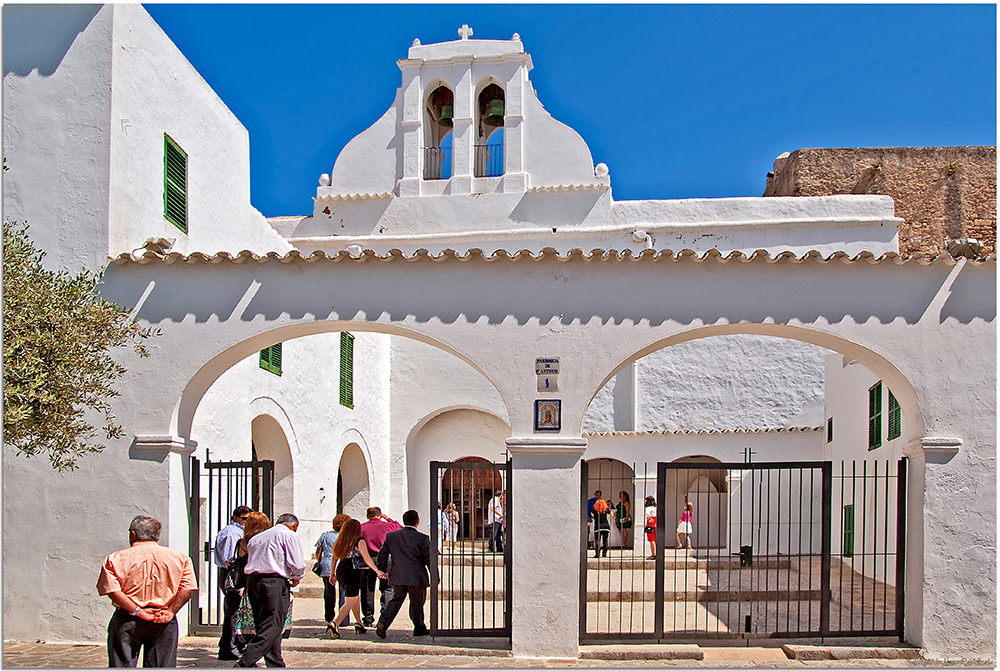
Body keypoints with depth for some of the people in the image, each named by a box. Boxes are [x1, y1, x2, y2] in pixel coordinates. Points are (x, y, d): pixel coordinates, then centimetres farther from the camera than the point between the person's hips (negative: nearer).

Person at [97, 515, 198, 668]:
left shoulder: (117, 558, 0)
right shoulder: (179, 557, 4)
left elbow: (112, 590, -11)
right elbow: (189, 588, -4)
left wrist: (138, 612, -11)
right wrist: (170, 612, -5)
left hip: (127, 620, -1)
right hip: (165, 622, 2)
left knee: (122, 664, 6)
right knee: (162, 665, 7)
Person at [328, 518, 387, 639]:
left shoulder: (340, 542, 7)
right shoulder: (359, 541, -9)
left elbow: (334, 558, 9)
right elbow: (367, 558, -11)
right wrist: (378, 571, -3)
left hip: (341, 572, 7)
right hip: (353, 573, -7)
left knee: (357, 597, 21)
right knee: (350, 602, -2)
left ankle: (359, 624, 22)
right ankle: (334, 624, -18)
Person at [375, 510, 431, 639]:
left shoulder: (391, 536, 4)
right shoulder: (423, 538, -10)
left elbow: (382, 554, 10)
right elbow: (429, 558, -7)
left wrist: (381, 570, 22)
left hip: (397, 576, 4)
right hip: (416, 577, -4)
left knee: (396, 599, 14)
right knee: (417, 603, 11)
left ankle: (383, 622, -5)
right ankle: (419, 628, 26)